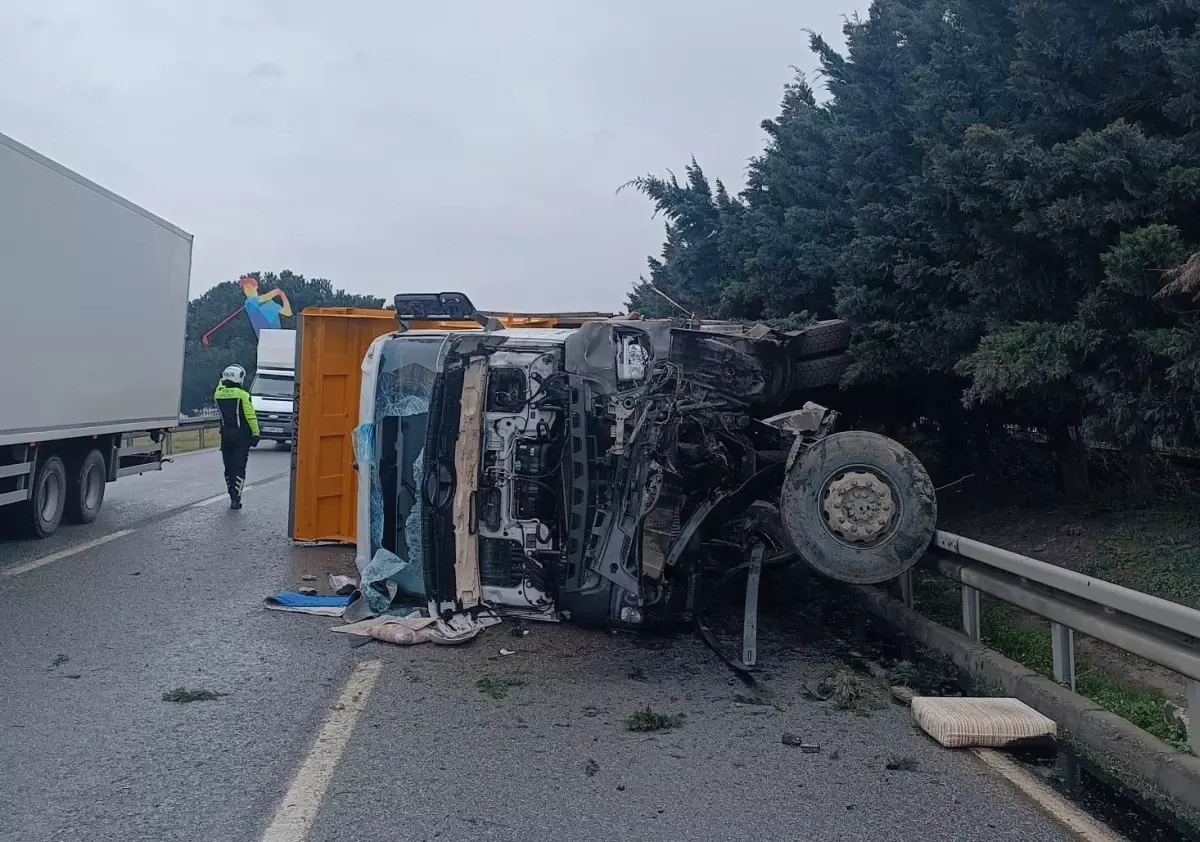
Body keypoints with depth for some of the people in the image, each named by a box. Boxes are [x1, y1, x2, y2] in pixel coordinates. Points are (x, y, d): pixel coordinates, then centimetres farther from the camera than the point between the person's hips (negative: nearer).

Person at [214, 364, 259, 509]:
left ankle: (233, 497, 19)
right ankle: (235, 499, -8)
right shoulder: (243, 395, -13)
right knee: (239, 468, -2)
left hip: (225, 435, 5)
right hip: (241, 435, -5)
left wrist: (222, 380, 41)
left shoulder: (218, 394, 2)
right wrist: (256, 433, -8)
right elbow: (251, 416, -14)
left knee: (229, 467, 14)